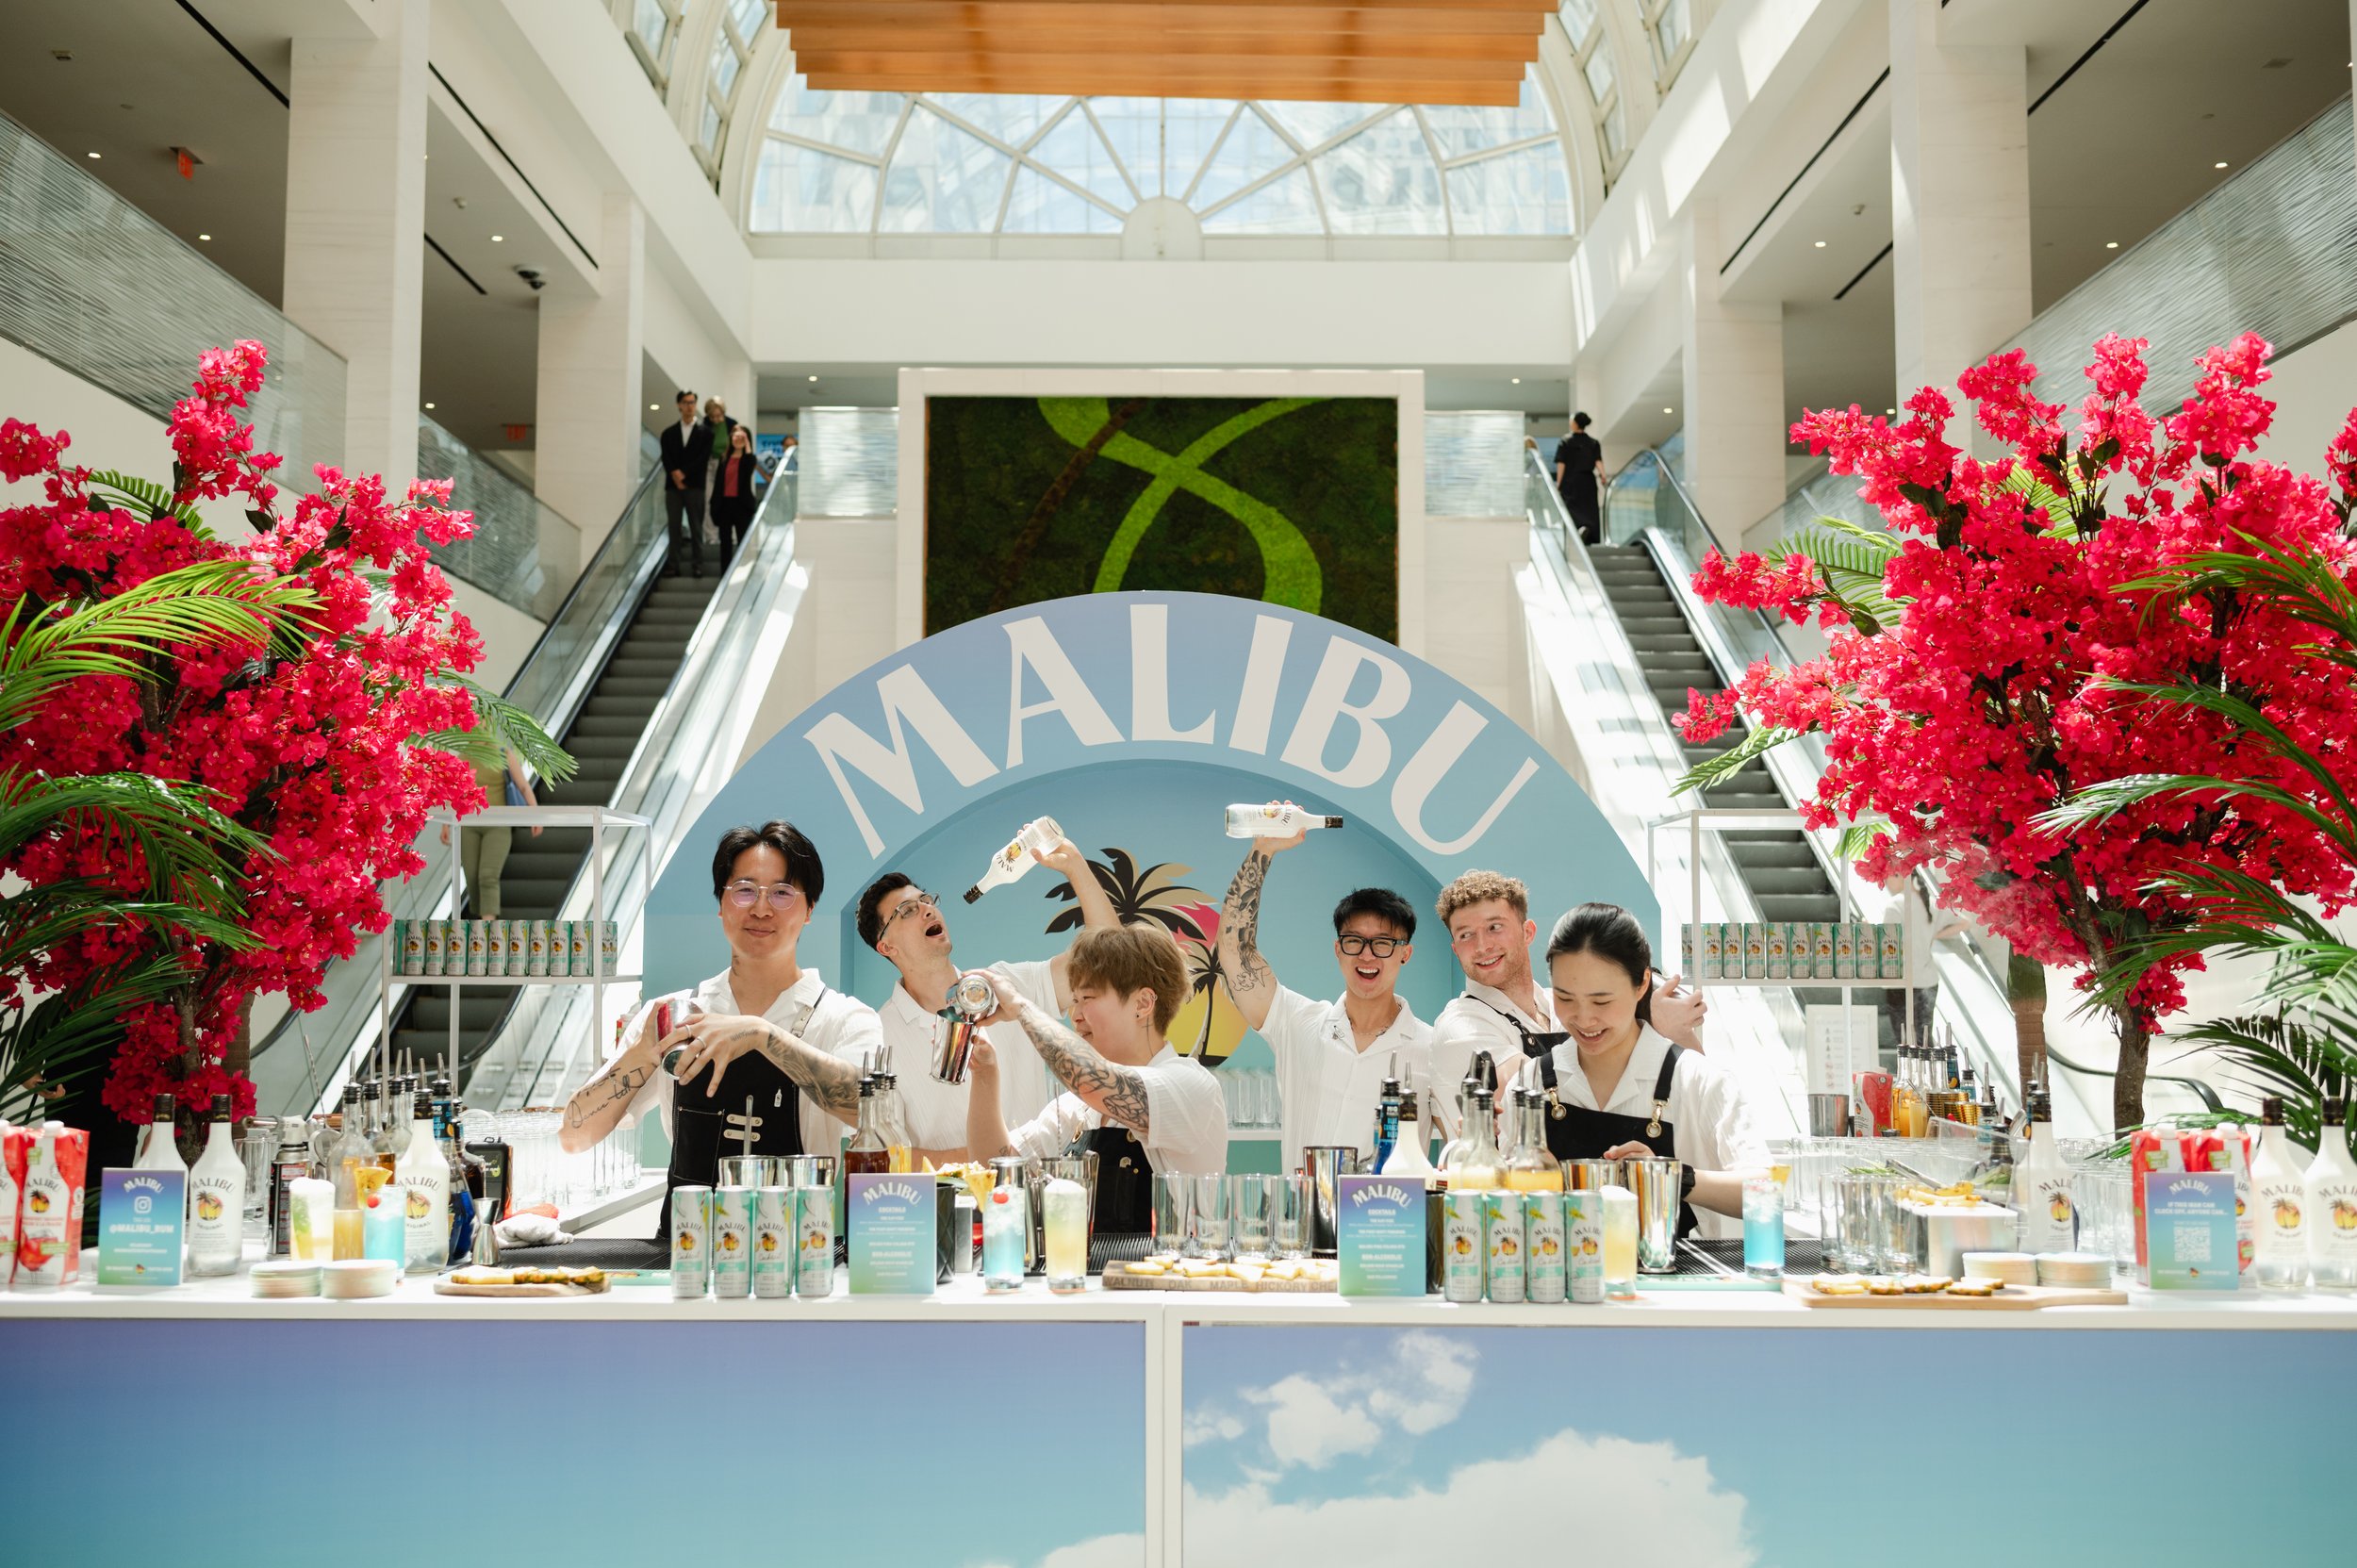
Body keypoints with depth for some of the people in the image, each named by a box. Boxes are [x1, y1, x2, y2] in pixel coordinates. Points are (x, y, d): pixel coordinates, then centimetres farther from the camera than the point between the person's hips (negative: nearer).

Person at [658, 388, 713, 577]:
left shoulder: (705, 431, 5)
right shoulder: (669, 433, 14)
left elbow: (703, 458, -5)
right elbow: (666, 460, 5)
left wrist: (684, 474, -11)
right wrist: (675, 474, -13)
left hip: (695, 486, -2)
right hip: (673, 485, 2)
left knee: (696, 527, -2)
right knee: (674, 527, 1)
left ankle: (698, 564, 0)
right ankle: (674, 565, 1)